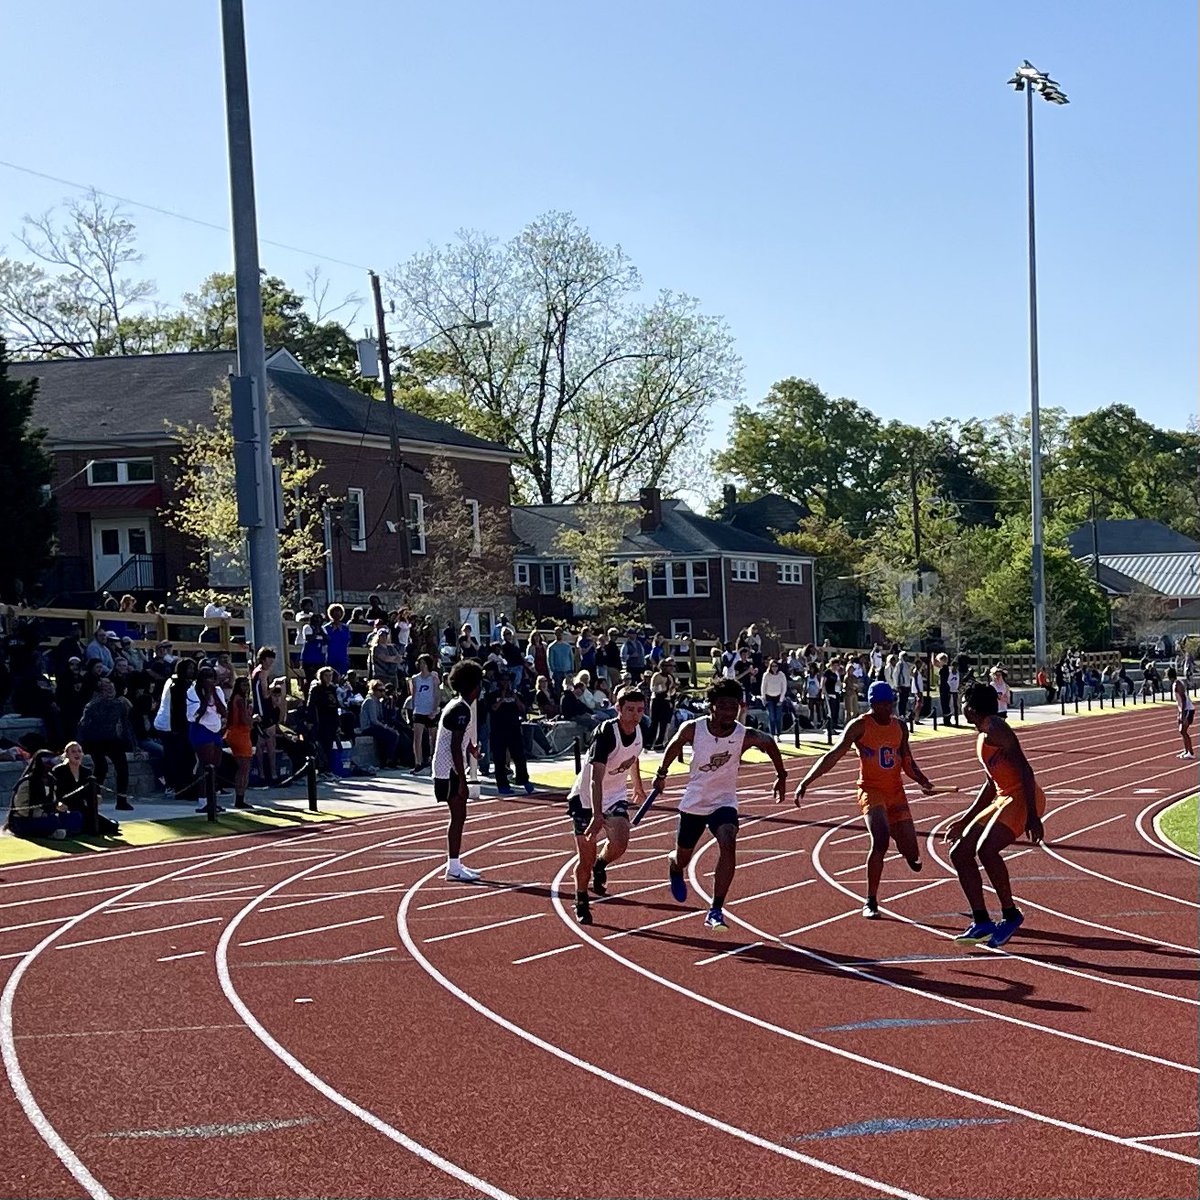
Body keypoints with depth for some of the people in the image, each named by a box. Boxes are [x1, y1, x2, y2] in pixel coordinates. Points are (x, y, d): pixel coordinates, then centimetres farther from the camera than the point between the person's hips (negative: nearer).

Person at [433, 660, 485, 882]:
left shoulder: (456, 705, 13)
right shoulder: (461, 710, -18)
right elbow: (455, 746, -22)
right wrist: (461, 780, -22)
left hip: (452, 770, 10)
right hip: (450, 771, -10)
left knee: (460, 816, 13)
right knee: (458, 816, -7)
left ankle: (455, 863, 19)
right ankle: (453, 867, -4)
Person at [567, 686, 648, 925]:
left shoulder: (638, 731, -4)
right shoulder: (606, 733, -27)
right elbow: (596, 778, -35)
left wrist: (638, 787, 35)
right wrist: (597, 815, -44)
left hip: (616, 797, 5)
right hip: (586, 798, -5)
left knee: (620, 841, -21)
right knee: (586, 857, 0)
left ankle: (600, 865, 12)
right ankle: (581, 902, 25)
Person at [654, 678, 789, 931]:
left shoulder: (745, 736, -20)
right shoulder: (692, 729, -18)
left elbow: (769, 743, 2)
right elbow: (674, 746, 5)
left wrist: (781, 776, 3)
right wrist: (662, 773, 17)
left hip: (724, 803, -1)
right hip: (693, 803, 1)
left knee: (728, 846, -29)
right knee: (682, 858, 16)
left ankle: (716, 911, -26)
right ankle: (674, 868, 58)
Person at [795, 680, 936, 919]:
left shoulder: (900, 727, 7)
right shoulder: (860, 726, -9)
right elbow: (833, 756, -14)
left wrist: (922, 780, -4)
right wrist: (806, 782, -23)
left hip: (896, 792, 5)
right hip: (871, 790, -5)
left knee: (912, 855, 1)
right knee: (880, 840, -28)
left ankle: (911, 853, 44)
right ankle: (871, 902, -17)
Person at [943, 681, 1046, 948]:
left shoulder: (995, 729, -10)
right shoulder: (984, 736, 21)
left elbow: (1025, 770, -19)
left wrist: (1032, 816, -26)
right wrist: (965, 820, 31)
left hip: (1022, 797, -10)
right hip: (1004, 799, 10)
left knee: (985, 849, -28)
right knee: (959, 853, 4)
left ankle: (1010, 915, -13)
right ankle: (981, 922, 3)